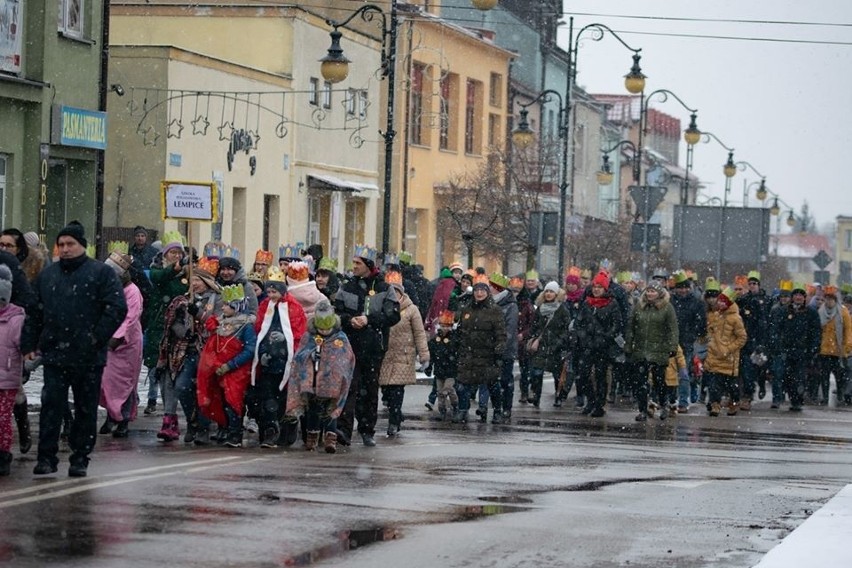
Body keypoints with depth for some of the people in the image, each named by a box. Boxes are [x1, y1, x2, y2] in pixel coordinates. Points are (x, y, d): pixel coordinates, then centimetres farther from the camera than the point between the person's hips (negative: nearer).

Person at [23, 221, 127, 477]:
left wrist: (96, 339, -13)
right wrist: (30, 344, 5)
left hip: (89, 357, -2)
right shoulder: (46, 275, 13)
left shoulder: (102, 273, -1)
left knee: (86, 409, 5)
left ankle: (80, 458, 13)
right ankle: (46, 457, 1)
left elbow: (117, 309, -8)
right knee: (51, 405, -3)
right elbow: (33, 312, 14)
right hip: (54, 355, 2)